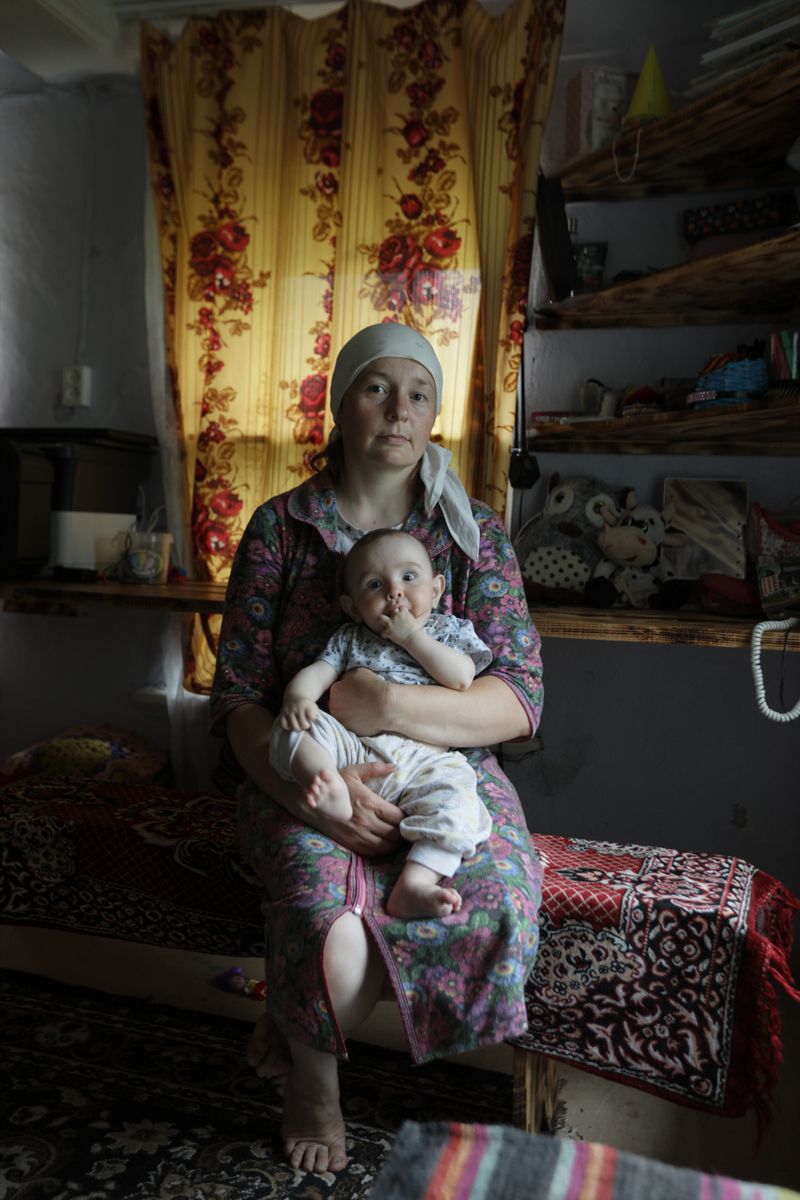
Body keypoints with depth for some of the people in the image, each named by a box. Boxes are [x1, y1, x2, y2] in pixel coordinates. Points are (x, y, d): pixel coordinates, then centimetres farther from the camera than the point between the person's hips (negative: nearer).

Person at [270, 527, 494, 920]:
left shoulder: (450, 629, 18)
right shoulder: (349, 639, 23)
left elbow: (462, 677, 0)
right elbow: (319, 670, 8)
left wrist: (411, 636, -1)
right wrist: (298, 693, -16)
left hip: (424, 759, -1)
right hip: (352, 748, 2)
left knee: (454, 793, -32)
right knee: (294, 726, -22)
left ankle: (416, 882, -42)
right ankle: (329, 788, -46)